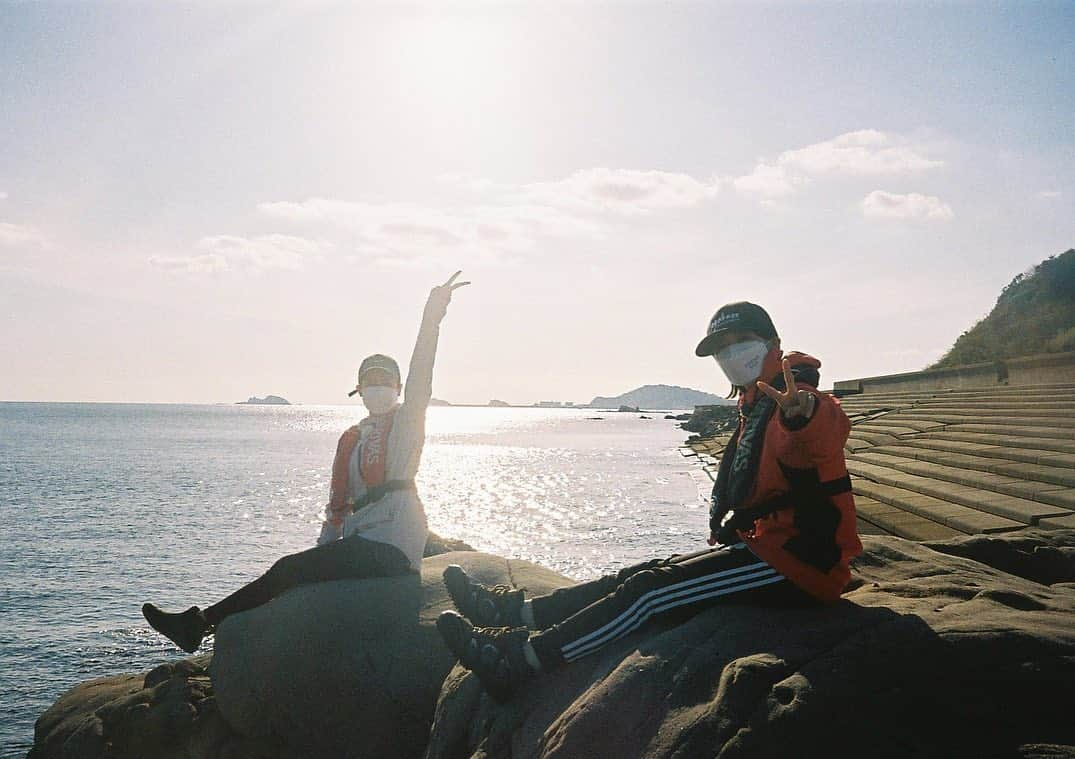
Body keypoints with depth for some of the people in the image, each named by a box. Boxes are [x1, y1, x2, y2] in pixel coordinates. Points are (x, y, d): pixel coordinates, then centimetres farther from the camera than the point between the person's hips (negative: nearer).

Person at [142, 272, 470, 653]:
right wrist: (323, 548, 8)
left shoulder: (406, 421, 3)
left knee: (290, 570, -14)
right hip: (361, 542, 7)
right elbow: (339, 500, 19)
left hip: (390, 547, -7)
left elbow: (419, 379, -14)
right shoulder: (350, 438, 21)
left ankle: (200, 622, -8)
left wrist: (432, 317, -25)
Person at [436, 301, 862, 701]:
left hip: (797, 564, -10)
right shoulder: (757, 411, 19)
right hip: (770, 549, 10)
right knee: (644, 575, 4)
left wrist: (804, 413, -63)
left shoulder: (792, 403, -14)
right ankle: (517, 611, 5)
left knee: (651, 589, -17)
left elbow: (829, 431, -41)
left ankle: (520, 659, -17)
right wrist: (725, 529, 11)